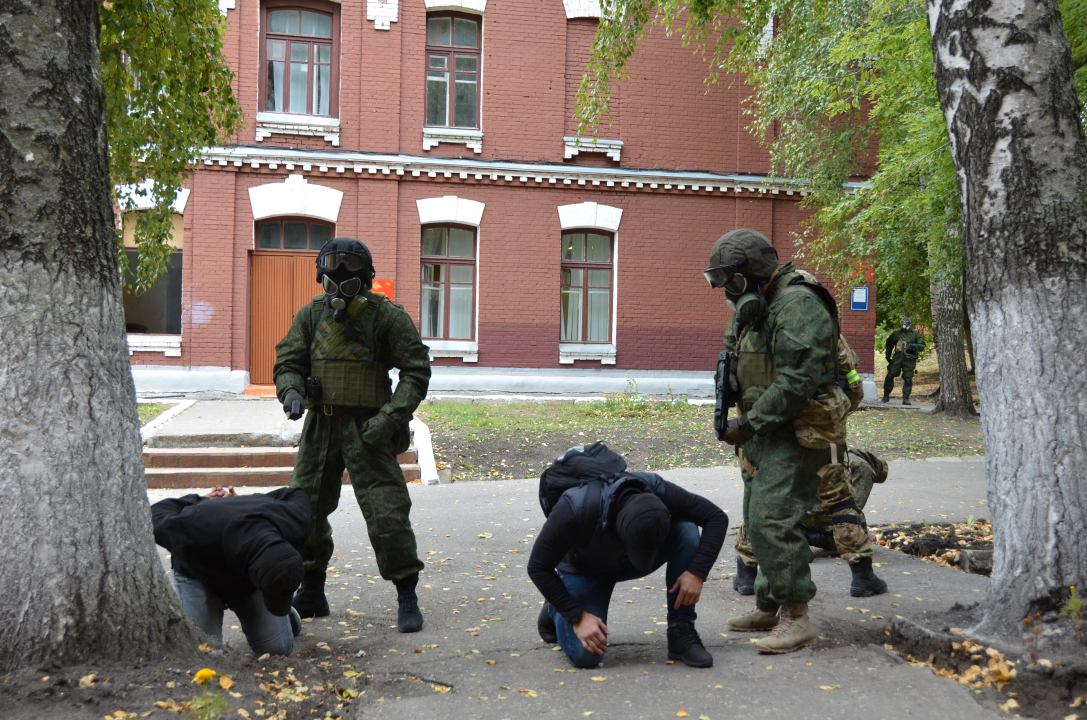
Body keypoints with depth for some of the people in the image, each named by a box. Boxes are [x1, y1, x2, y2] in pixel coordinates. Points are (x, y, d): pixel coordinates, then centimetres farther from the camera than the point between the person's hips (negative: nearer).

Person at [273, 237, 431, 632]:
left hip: (367, 430, -5)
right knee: (304, 508, 11)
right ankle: (311, 594, 28)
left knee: (386, 512, -9)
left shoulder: (387, 316, -8)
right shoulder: (311, 315, 5)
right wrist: (291, 392, -13)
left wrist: (390, 417, -17)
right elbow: (288, 360, 10)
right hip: (320, 426, 5)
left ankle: (407, 599, 5)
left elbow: (416, 370, -7)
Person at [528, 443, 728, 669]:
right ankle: (555, 611, 14)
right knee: (586, 655, -21)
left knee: (687, 531, -26)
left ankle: (682, 633, -15)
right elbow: (538, 567, -29)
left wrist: (697, 573, -32)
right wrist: (577, 617, -29)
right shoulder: (576, 508, -41)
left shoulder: (654, 489, -32)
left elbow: (717, 517, -22)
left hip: (625, 563, 3)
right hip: (585, 570, -3)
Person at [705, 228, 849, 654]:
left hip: (796, 435, -10)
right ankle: (770, 608, 27)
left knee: (773, 520, -15)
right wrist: (742, 423, 6)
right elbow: (743, 372, 22)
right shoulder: (755, 307, 15)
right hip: (766, 432, 10)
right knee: (758, 520, 15)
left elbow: (797, 382, -24)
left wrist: (751, 422, -19)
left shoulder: (797, 305, -18)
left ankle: (796, 619, -7)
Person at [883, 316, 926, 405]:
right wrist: (888, 356, 16)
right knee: (889, 377, -2)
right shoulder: (896, 333, 9)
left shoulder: (915, 334, 4)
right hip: (897, 358, 1)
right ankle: (886, 396, 14)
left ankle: (906, 398, 5)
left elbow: (922, 346, -1)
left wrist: (915, 346, -22)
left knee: (908, 380, -3)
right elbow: (889, 344, 21)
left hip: (909, 360, -1)